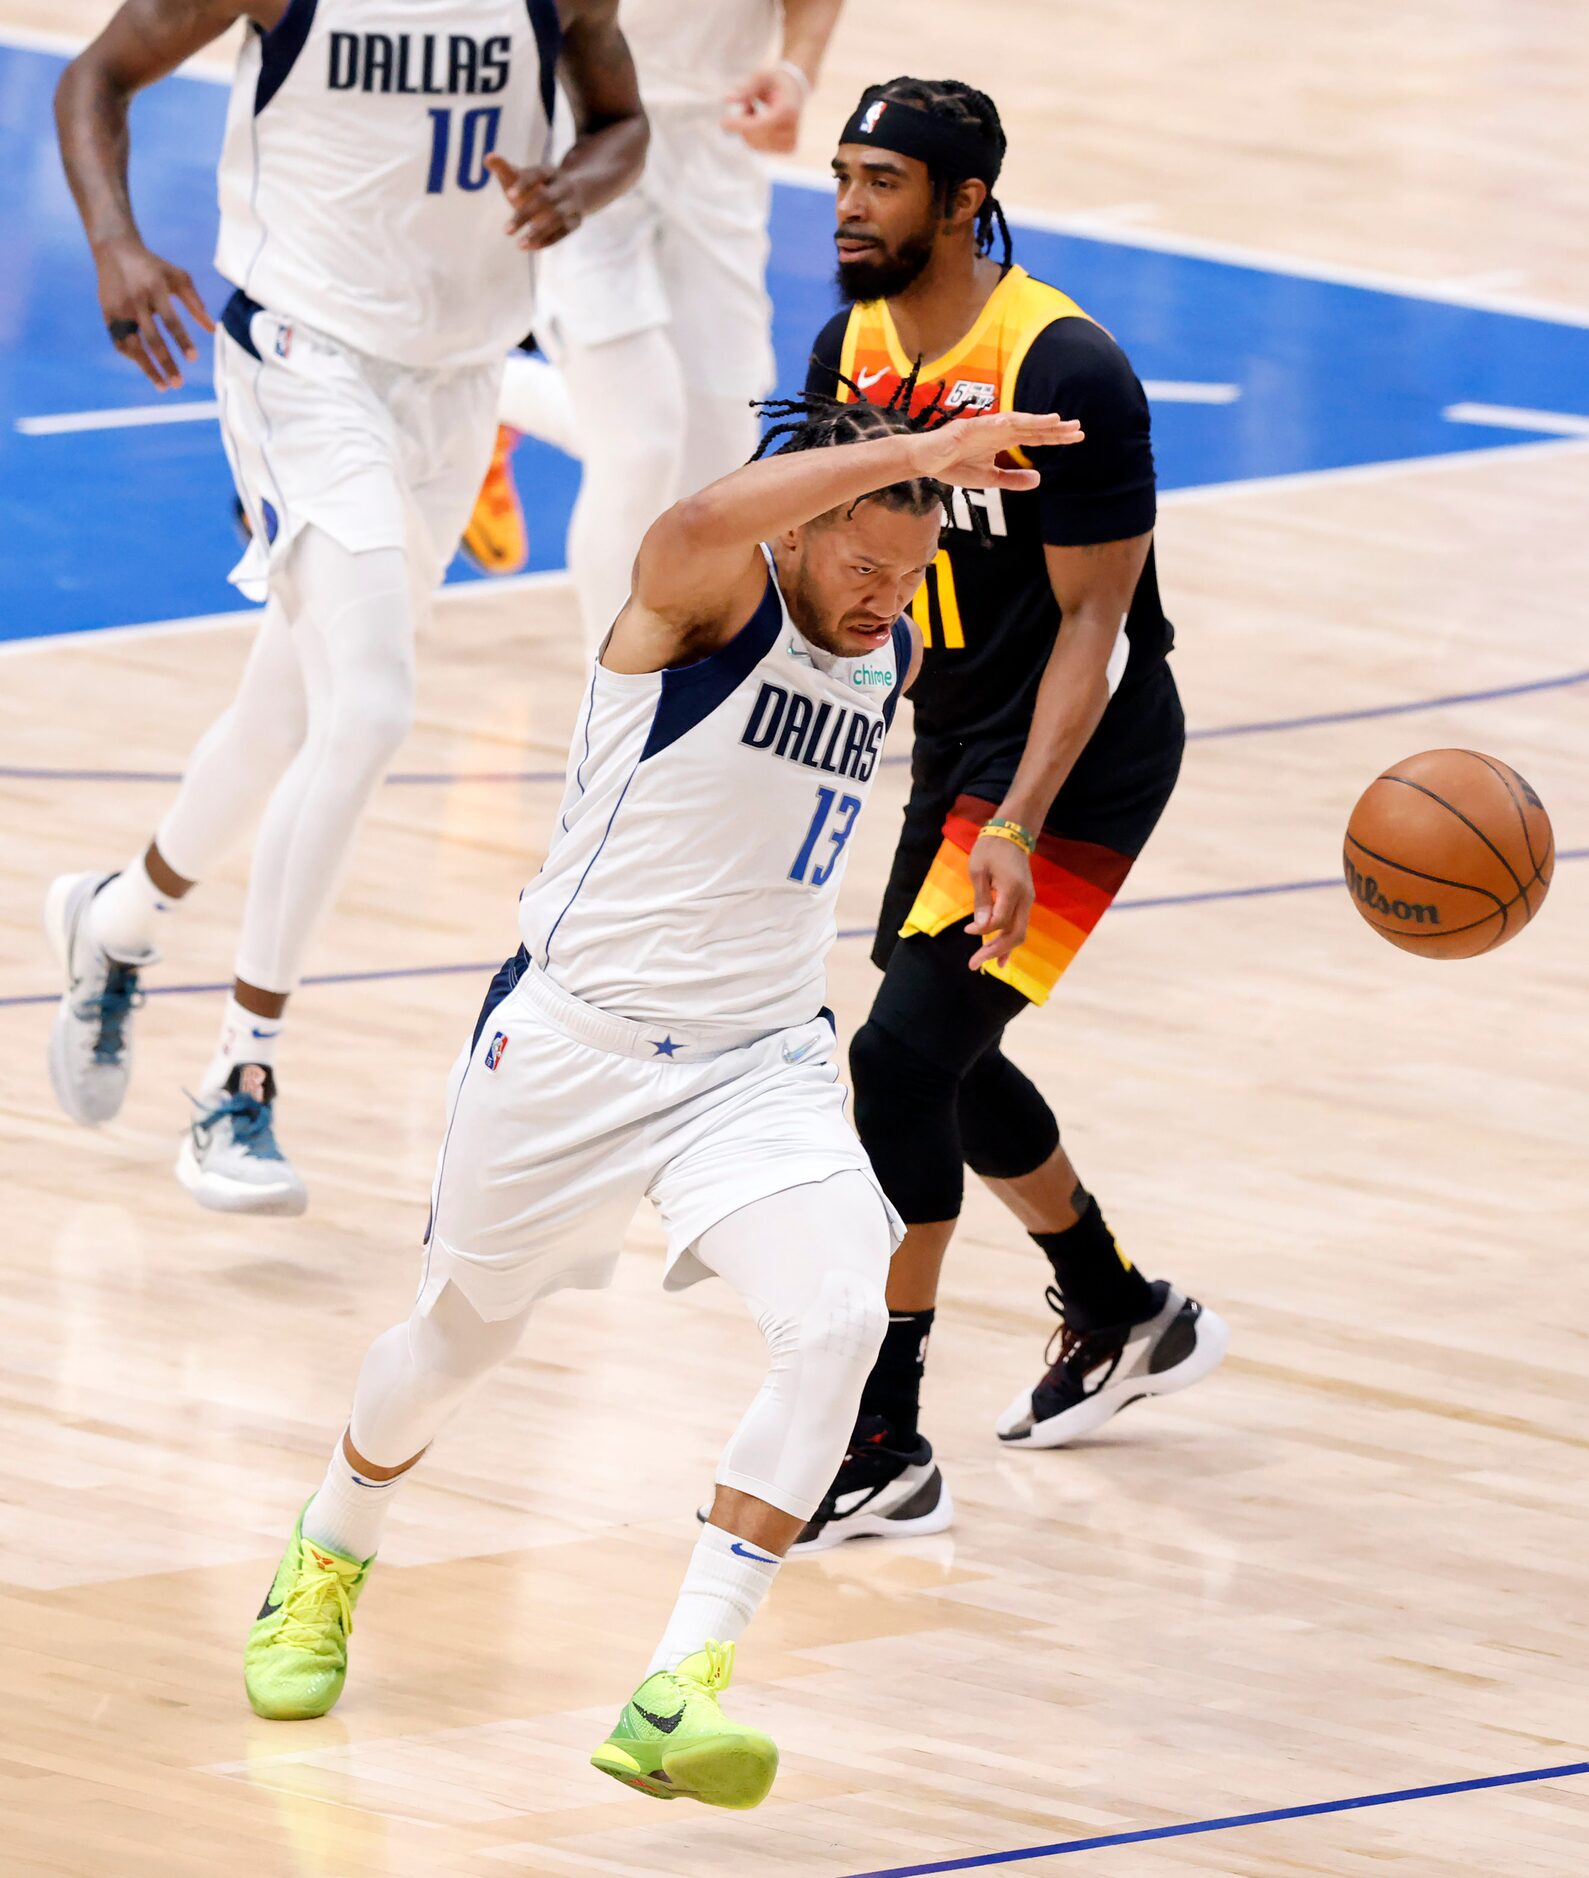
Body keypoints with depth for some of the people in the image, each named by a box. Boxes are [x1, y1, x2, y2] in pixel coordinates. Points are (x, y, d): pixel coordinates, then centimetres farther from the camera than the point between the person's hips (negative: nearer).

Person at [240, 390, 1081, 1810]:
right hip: (575, 1040, -4)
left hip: (761, 1064, 5)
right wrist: (911, 453, -52)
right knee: (459, 1342, 16)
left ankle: (675, 1698, -23)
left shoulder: (895, 656, 4)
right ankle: (326, 1566, 49)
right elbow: (699, 530, -45)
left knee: (842, 1321, -22)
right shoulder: (710, 599, -18)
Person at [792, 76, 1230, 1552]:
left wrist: (1017, 831, -28)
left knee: (904, 1054, -18)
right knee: (947, 1068, 19)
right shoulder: (851, 353, 1)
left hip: (1079, 759, -9)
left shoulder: (1062, 372, -23)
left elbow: (1092, 621, -21)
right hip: (952, 748, 9)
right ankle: (1124, 1322, 45)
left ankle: (886, 1450, -13)